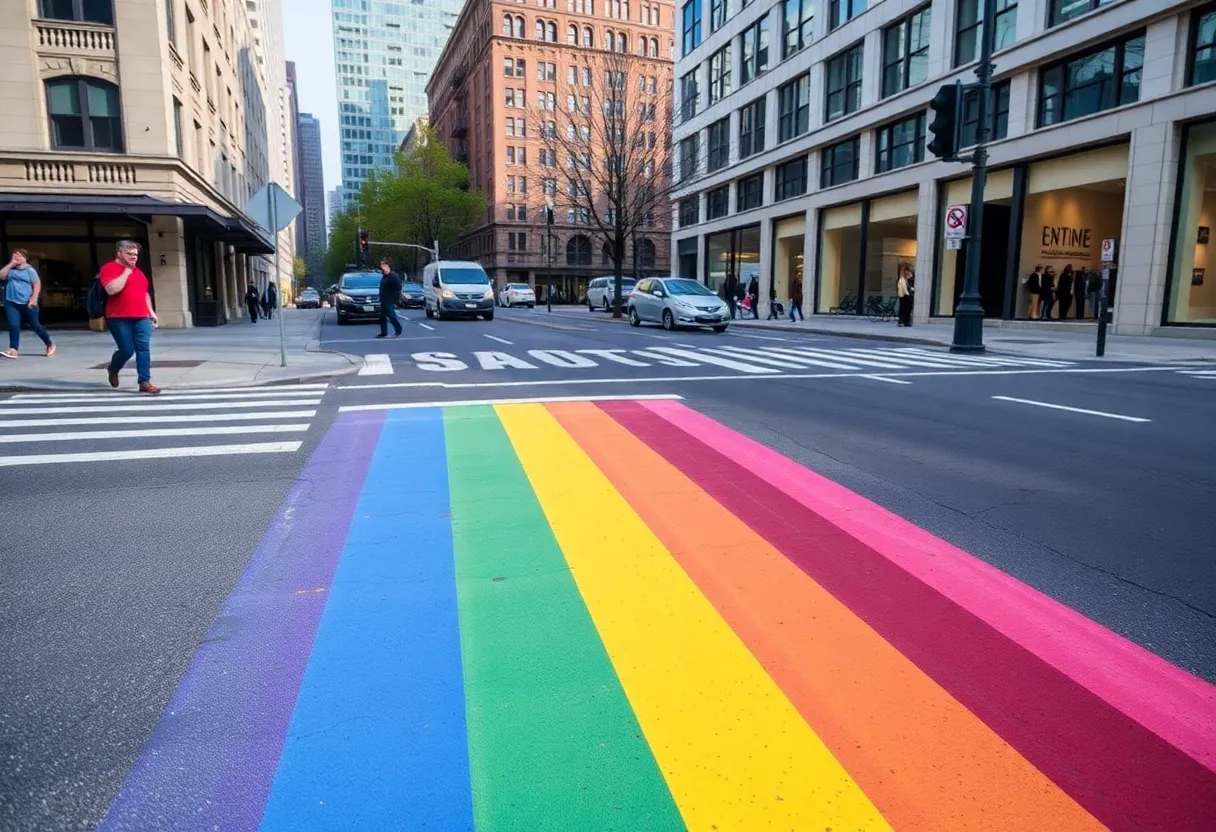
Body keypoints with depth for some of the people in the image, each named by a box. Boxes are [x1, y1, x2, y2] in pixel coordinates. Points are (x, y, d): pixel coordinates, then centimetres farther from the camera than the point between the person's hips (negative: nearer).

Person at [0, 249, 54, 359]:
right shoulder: (11, 270, 13)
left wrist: (33, 299, -16)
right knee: (13, 325, -6)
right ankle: (13, 350, -9)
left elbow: (37, 285, -7)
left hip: (27, 303, -4)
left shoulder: (30, 270, -1)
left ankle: (50, 345, 20)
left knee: (35, 325, 4)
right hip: (11, 303, 4)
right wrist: (11, 264, 0)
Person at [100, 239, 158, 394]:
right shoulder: (109, 268, -6)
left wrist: (151, 311, 17)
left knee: (144, 348, -6)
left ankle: (145, 382, -7)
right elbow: (112, 289, -22)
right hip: (119, 319, -6)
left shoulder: (137, 270, 17)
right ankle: (113, 369, 28)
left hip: (141, 317, 6)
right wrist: (126, 272, -14)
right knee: (127, 349, -5)